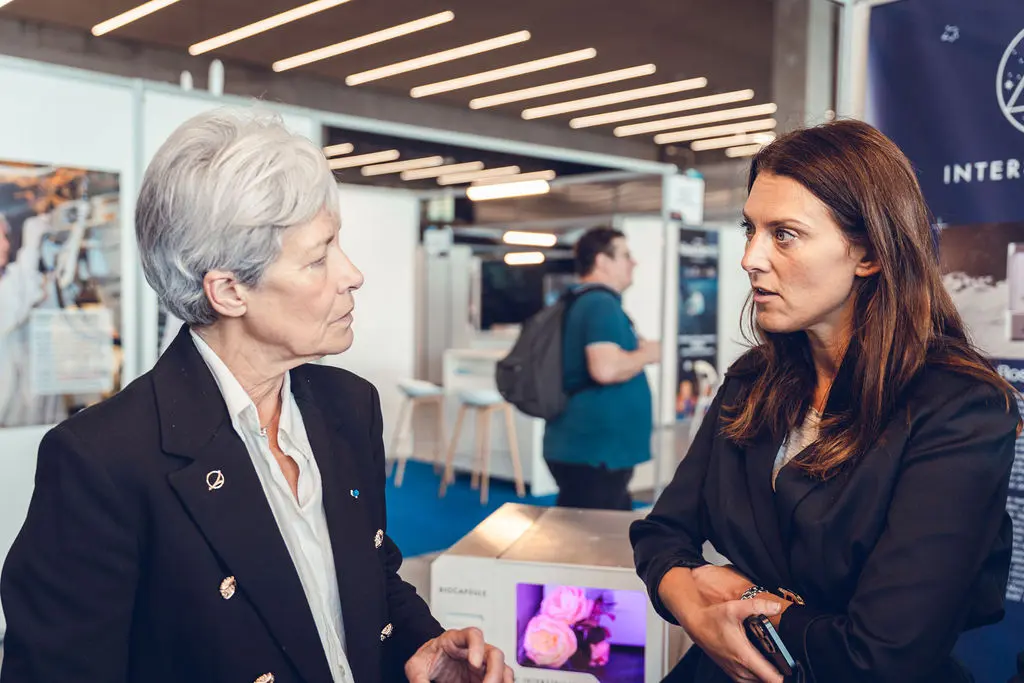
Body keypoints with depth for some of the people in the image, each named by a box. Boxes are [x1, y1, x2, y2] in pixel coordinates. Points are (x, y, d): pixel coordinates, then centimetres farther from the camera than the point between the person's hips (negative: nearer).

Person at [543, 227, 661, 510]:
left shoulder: (584, 302, 15)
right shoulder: (602, 304, -17)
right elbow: (606, 368, -31)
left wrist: (633, 350, 20)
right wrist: (645, 354, -14)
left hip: (586, 447, 11)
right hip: (593, 453, -11)